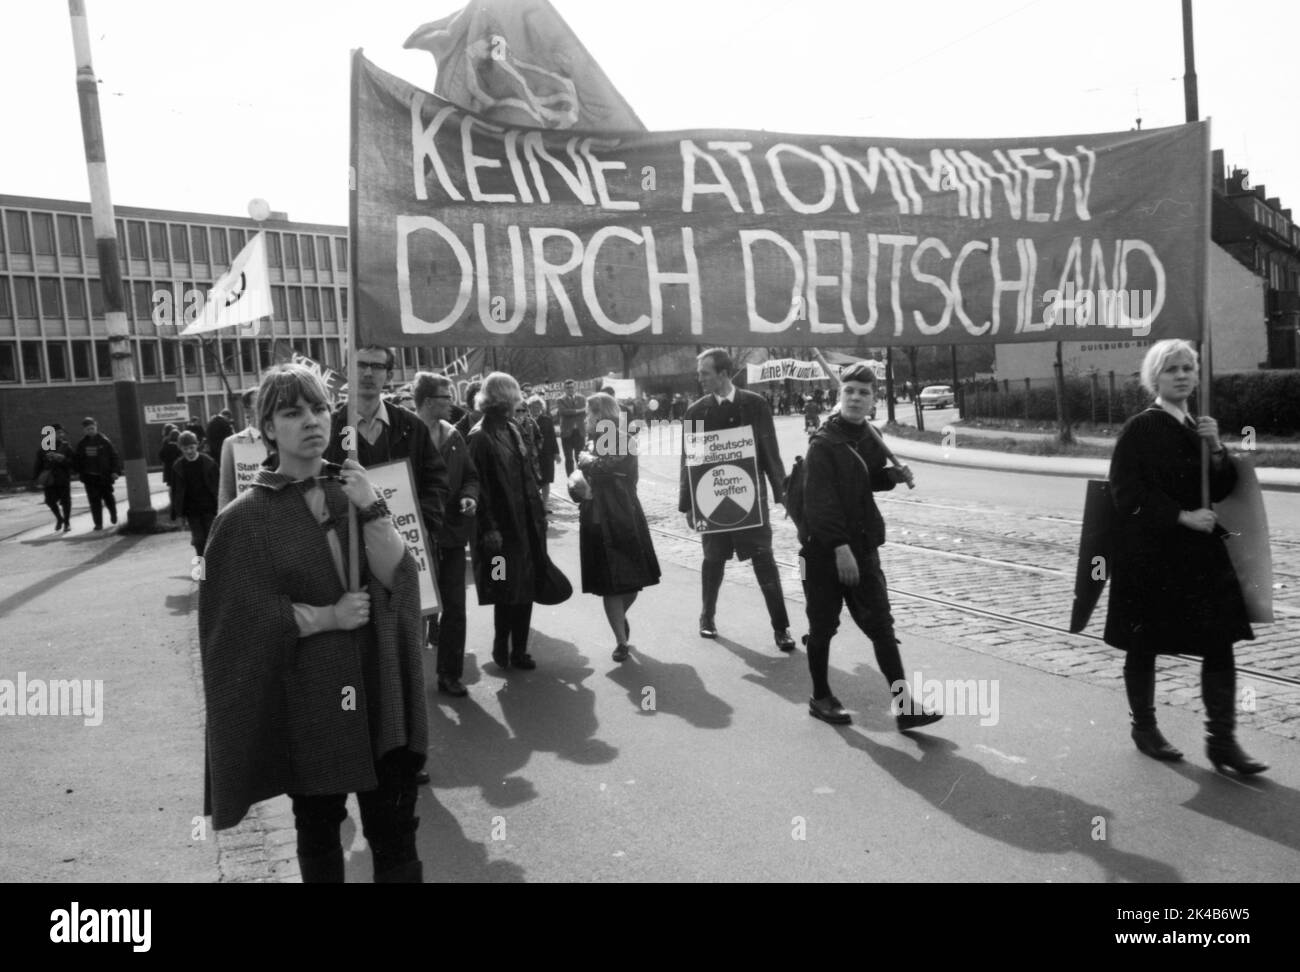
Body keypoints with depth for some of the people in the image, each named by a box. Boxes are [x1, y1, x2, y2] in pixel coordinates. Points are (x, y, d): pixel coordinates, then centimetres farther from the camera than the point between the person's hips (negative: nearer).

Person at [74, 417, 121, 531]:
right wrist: (81, 473, 5)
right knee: (94, 501, -2)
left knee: (108, 498, 9)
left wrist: (116, 471, -13)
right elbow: (78, 460, 12)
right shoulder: (82, 444, 5)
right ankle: (98, 523, 3)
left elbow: (114, 456, -5)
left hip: (105, 476, -2)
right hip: (90, 477, 2)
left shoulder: (104, 441, -4)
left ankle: (113, 513, 38)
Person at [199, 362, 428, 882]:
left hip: (376, 686, 2)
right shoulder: (246, 517, -7)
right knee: (318, 828, 16)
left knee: (395, 828, 7)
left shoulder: (354, 491, 4)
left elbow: (395, 575, -7)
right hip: (305, 698, -2)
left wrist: (371, 509, -19)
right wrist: (331, 615, -12)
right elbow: (245, 619, -9)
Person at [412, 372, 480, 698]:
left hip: (451, 534, 5)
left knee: (455, 606, 6)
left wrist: (469, 496, -5)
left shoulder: (453, 436, 7)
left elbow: (471, 476, 15)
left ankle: (450, 674, 18)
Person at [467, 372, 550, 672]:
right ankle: (502, 648, 19)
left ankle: (518, 650, 20)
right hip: (501, 528, -7)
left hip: (526, 523, 7)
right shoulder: (479, 438, -13)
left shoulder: (512, 431, 11)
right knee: (507, 593, 1)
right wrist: (489, 529, -19)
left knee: (526, 590, 10)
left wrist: (539, 511, 12)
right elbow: (480, 487, -16)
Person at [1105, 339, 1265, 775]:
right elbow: (1127, 494, -15)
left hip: (1200, 551, 6)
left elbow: (1221, 491, 8)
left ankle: (1222, 739, 11)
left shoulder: (1199, 428, 11)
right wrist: (1182, 516, -19)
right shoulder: (1140, 429, -9)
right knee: (1143, 644, 6)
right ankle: (1144, 727, 24)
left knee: (1220, 643, 2)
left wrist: (1215, 448, -8)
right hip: (1149, 554, -6)